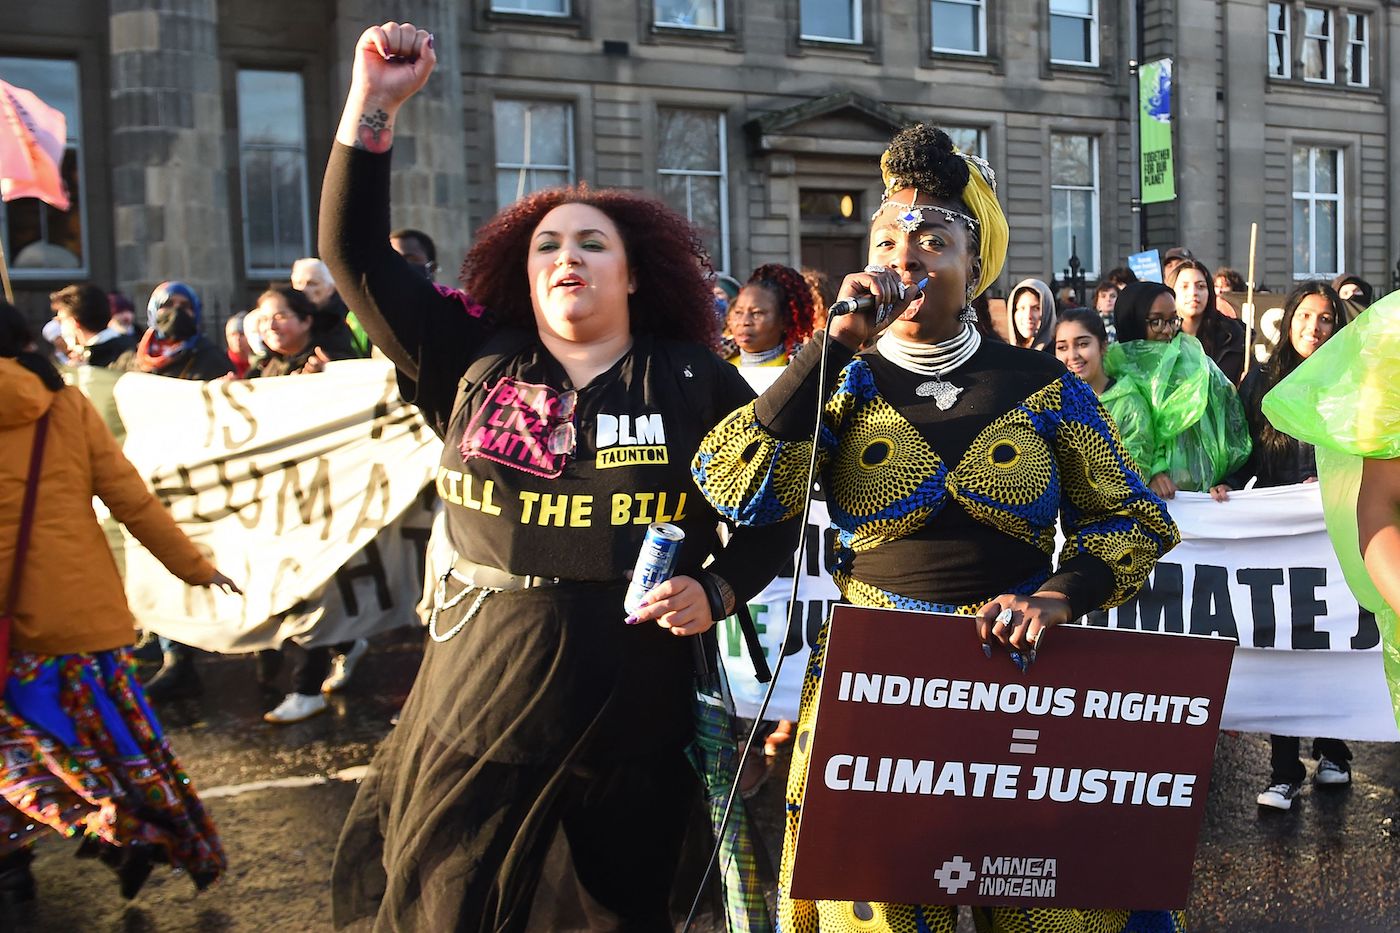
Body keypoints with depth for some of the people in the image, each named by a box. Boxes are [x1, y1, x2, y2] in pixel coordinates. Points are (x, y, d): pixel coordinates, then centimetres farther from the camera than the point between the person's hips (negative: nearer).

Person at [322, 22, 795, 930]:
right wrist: (374, 103, -8)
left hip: (637, 718, 0)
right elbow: (356, 252, -1)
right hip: (479, 704, 1)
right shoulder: (474, 362, 3)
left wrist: (716, 591, -9)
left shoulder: (695, 380, 1)